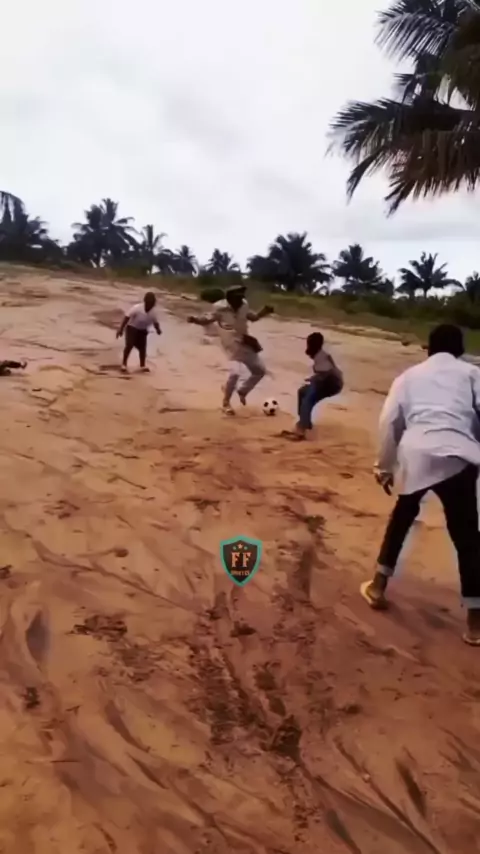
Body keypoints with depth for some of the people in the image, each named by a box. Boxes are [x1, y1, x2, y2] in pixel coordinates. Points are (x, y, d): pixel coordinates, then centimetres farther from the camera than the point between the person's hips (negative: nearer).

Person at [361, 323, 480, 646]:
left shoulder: (411, 375, 23)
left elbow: (389, 422, 15)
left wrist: (385, 466, 23)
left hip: (415, 453, 3)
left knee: (403, 515, 27)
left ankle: (378, 586, 36)